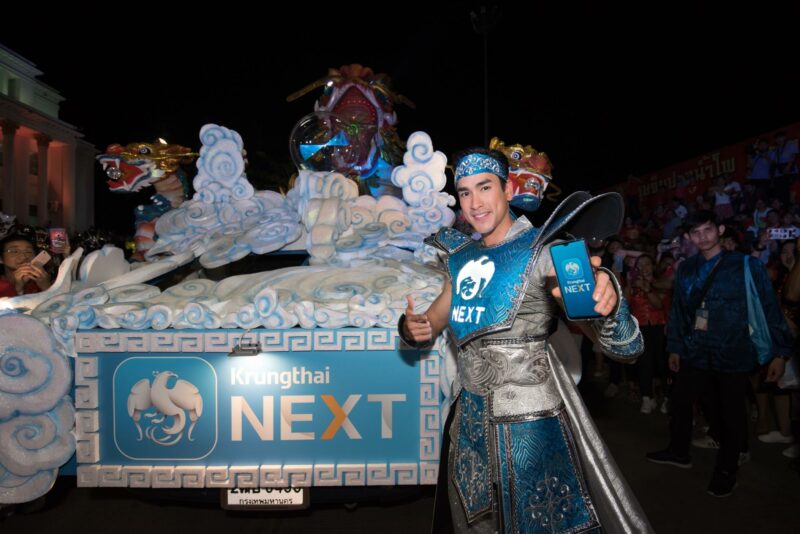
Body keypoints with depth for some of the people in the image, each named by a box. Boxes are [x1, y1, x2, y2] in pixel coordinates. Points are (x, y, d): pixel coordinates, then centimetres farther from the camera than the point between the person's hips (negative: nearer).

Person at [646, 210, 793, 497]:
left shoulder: (746, 266, -7)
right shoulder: (686, 270, 6)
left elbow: (769, 308, -7)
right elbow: (678, 310, 11)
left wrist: (780, 351, -9)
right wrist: (674, 347, 11)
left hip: (732, 355, -4)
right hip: (695, 353, 4)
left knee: (731, 412, 8)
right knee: (679, 399, 11)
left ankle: (727, 469, 28)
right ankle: (678, 451, 34)